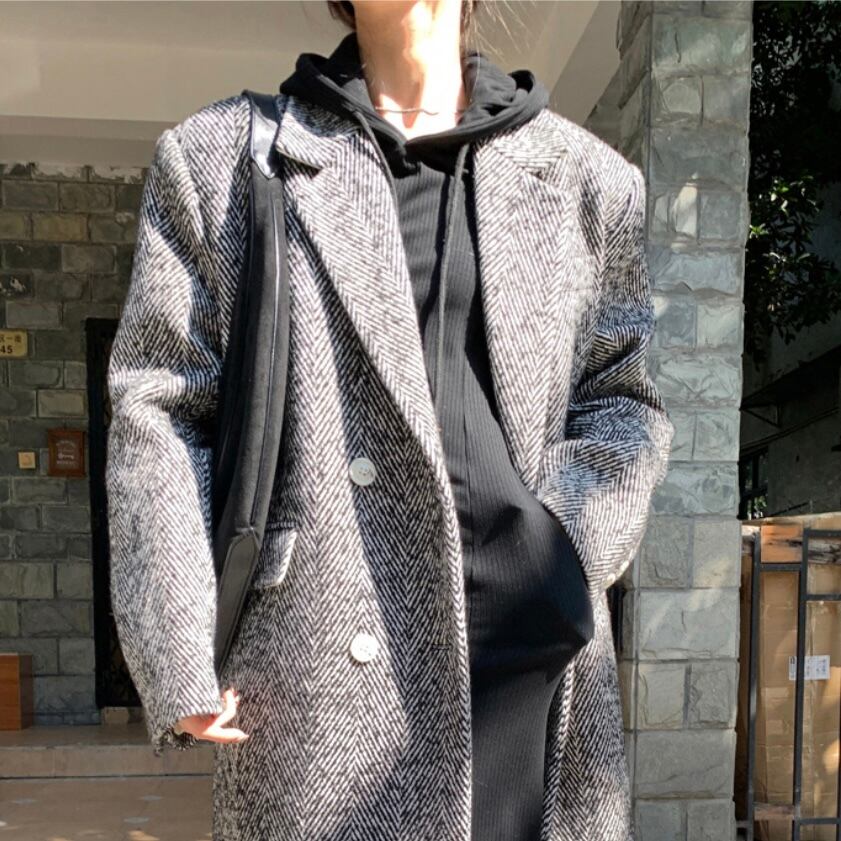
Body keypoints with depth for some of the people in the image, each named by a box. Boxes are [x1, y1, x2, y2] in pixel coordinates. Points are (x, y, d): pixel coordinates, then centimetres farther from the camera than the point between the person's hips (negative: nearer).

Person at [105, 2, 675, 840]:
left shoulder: (588, 179, 12)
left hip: (528, 653, 2)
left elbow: (622, 400, 14)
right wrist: (180, 666, -5)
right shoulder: (218, 157, 8)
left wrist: (557, 547, -6)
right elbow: (154, 416, 3)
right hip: (317, 679, -1)